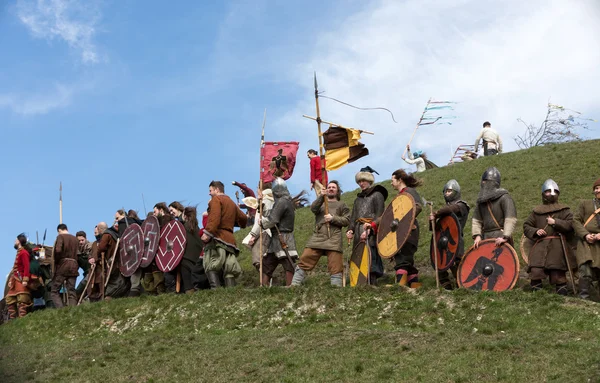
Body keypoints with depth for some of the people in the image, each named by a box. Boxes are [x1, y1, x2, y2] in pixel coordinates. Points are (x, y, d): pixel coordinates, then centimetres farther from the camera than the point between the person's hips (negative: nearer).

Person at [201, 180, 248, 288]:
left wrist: (207, 232, -23)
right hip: (230, 238, 8)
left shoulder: (216, 199, 1)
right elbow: (243, 218, 24)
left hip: (217, 238, -8)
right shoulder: (232, 203, 24)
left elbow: (215, 217, -16)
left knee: (211, 268, -17)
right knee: (229, 271, 7)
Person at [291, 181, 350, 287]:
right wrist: (321, 197, -14)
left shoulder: (341, 205, 22)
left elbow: (347, 220, 9)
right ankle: (294, 285, -6)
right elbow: (313, 209, 1)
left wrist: (333, 218, -5)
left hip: (333, 239, -1)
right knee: (304, 261, -7)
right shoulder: (320, 203, 26)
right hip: (317, 237, 2)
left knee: (335, 267, -9)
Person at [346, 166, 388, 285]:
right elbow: (354, 216, 20)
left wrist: (369, 230, -17)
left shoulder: (377, 195, 3)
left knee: (371, 256, -15)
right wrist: (350, 230, 2)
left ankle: (372, 283, -17)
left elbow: (379, 216, -7)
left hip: (371, 234, -6)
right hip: (359, 234, 6)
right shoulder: (358, 198, 25)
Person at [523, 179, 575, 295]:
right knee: (536, 270, -13)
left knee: (557, 272, -7)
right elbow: (526, 226, 20)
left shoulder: (563, 210, 14)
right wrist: (535, 231, 1)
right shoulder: (537, 211, 19)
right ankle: (536, 291, -1)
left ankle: (561, 288, 10)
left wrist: (556, 222, -6)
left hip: (557, 246, -1)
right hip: (540, 245, 1)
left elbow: (571, 225, 2)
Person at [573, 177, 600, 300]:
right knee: (586, 270, -17)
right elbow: (576, 220, 9)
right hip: (586, 242, -1)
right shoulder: (585, 204, 17)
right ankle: (584, 297, -12)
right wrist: (585, 235, -8)